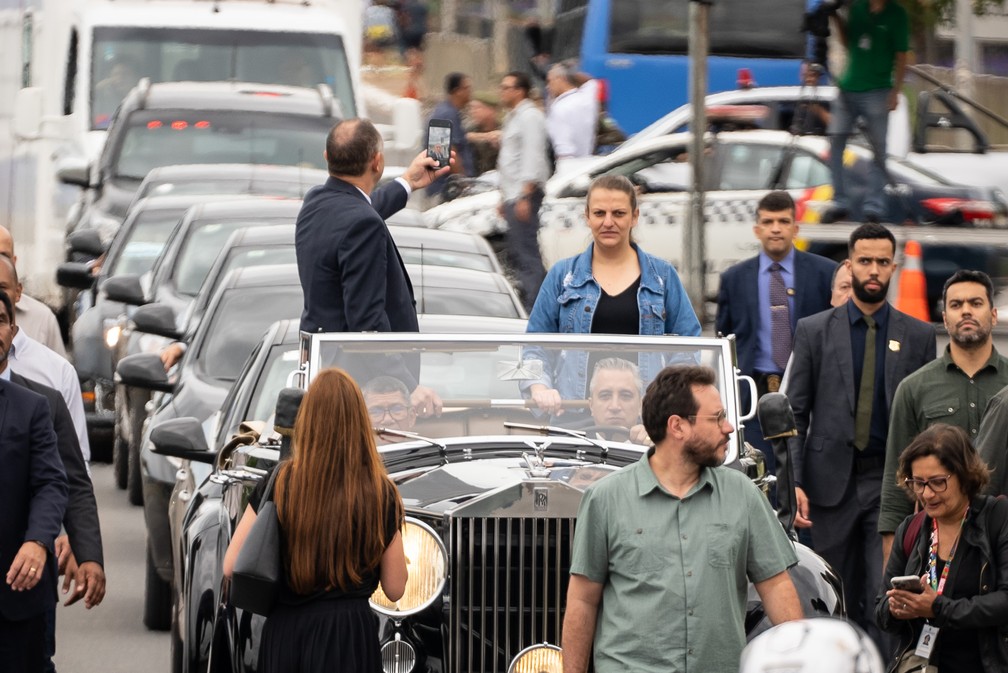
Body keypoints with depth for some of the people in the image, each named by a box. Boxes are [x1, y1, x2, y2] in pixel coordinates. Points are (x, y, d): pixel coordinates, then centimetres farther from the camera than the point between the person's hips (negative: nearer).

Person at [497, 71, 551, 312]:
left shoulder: (529, 116, -10)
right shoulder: (513, 117, 22)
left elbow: (532, 157, -19)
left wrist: (525, 196, -24)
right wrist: (505, 197, 26)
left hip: (525, 194, -11)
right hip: (513, 194, 11)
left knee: (526, 253, -12)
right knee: (516, 254, 11)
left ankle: (534, 306, -14)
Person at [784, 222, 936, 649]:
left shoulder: (918, 336, 8)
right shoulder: (813, 331, 6)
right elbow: (795, 414, 4)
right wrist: (792, 482, -6)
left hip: (893, 483, 0)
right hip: (831, 481, 0)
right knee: (838, 601, 4)